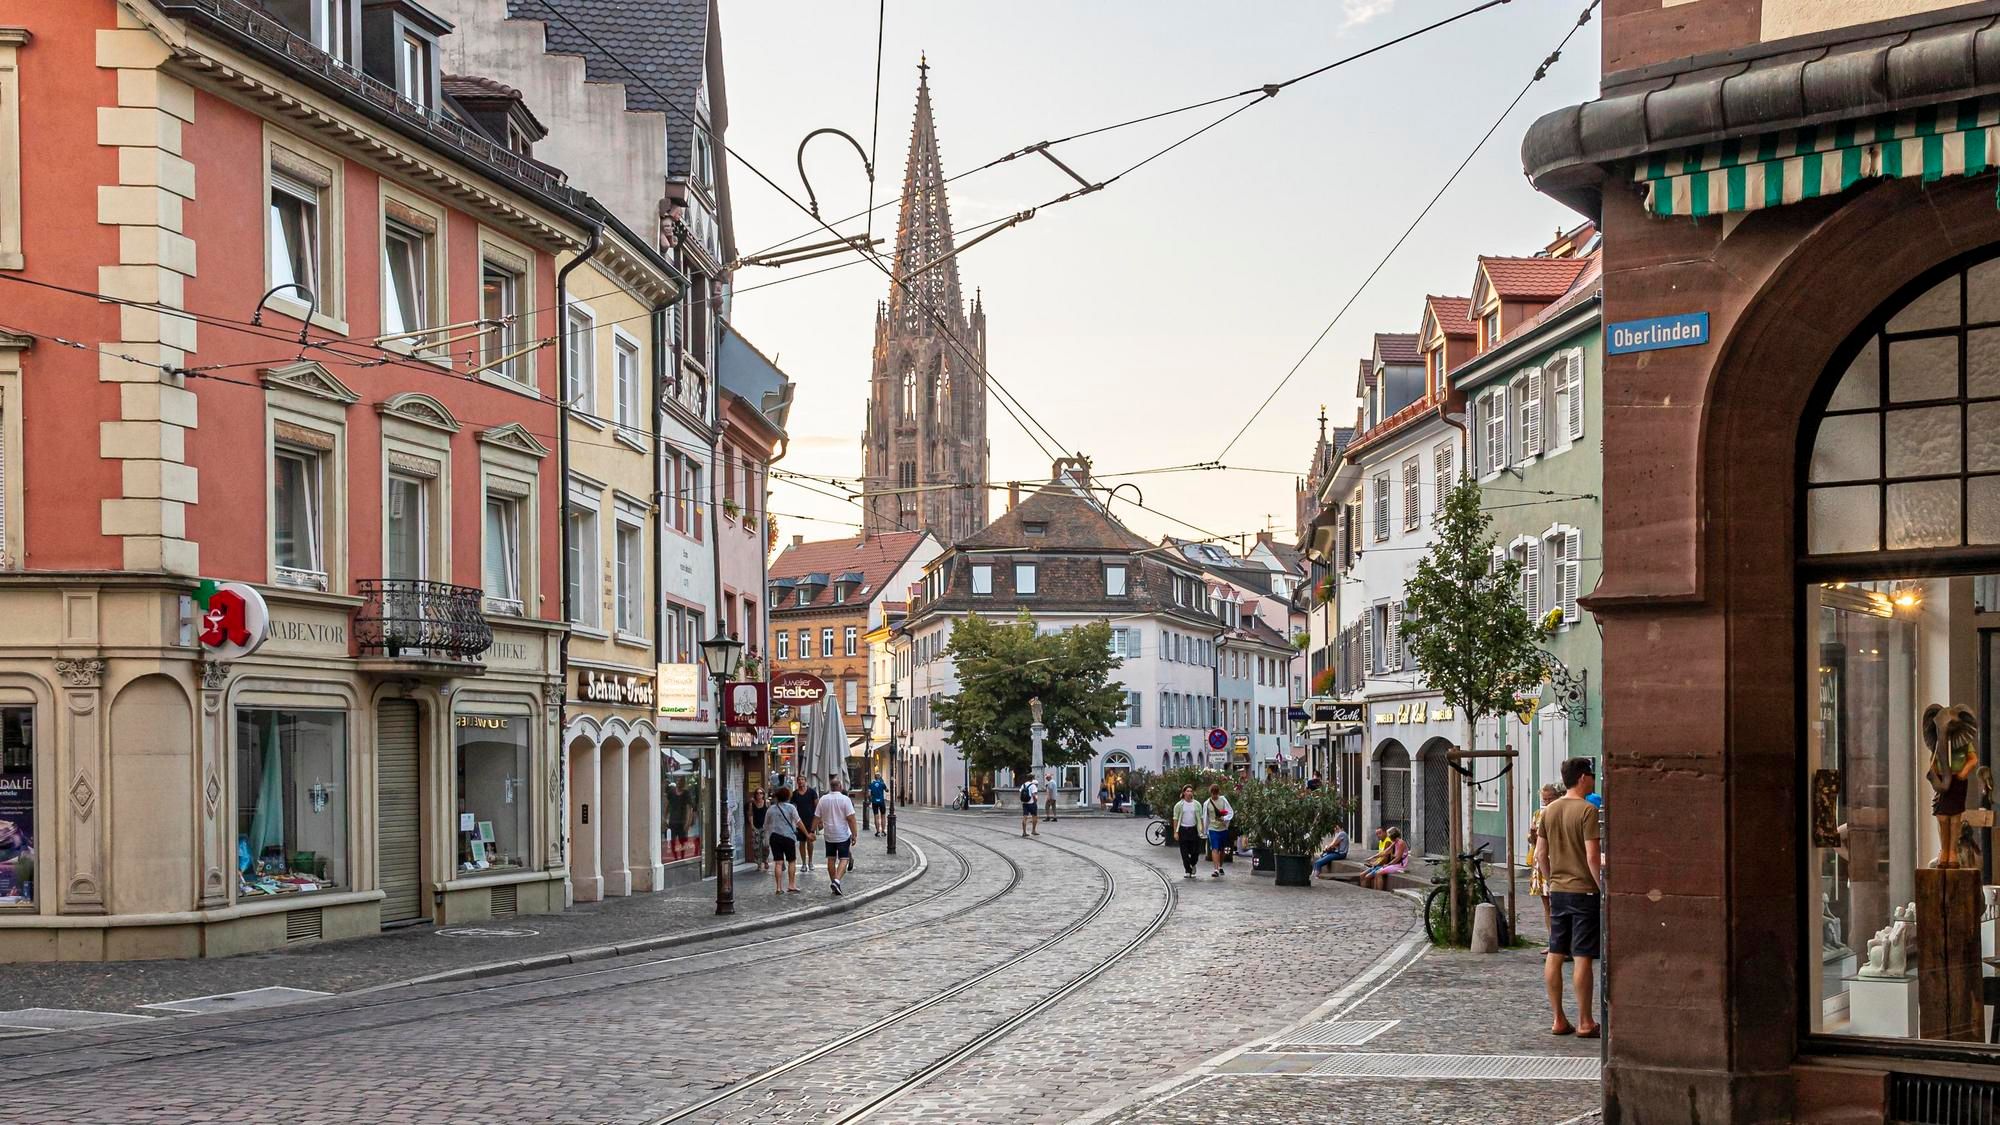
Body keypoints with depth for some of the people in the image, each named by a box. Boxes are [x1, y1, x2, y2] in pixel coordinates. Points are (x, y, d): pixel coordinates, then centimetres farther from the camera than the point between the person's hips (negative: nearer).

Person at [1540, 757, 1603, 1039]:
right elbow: (1592, 858, -18)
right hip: (1584, 891, -7)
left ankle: (1559, 1020, 13)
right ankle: (1585, 1023, 1)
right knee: (1583, 957, -3)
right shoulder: (1587, 810, -13)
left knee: (1555, 955, 8)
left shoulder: (1549, 810, 8)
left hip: (1557, 891, 7)